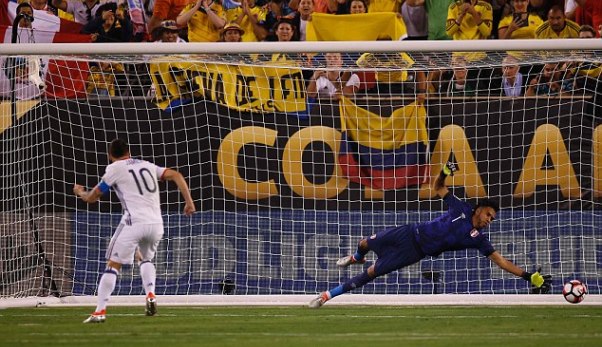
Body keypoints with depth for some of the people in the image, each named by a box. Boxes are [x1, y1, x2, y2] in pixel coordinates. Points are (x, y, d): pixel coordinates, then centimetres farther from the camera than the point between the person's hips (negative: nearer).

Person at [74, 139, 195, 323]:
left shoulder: (115, 169, 6)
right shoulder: (147, 165, 21)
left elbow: (92, 197, 10)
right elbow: (176, 176, 14)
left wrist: (80, 192, 31)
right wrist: (189, 201, 14)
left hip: (134, 223, -5)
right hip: (156, 223, 5)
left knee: (113, 265, -1)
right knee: (146, 259, 29)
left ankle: (100, 311, -10)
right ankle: (151, 295, 6)